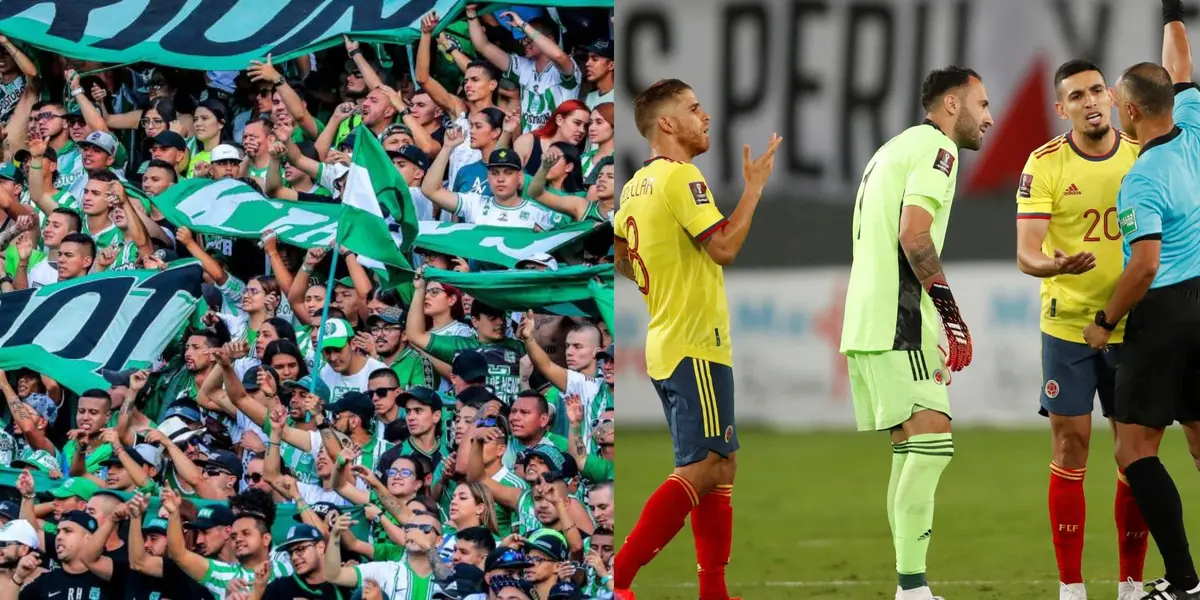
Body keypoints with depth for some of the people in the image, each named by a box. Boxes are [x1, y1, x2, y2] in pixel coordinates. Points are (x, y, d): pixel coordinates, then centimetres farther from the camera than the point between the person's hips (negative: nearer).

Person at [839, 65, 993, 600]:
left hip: (866, 322, 10)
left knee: (910, 449, 11)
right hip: (899, 320, -10)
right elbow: (914, 235, -18)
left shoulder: (893, 151, 25)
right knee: (931, 440, -14)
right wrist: (950, 310, -15)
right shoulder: (936, 147, -5)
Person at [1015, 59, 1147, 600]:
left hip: (1133, 326, 2)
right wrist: (1056, 265, -33)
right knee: (1070, 449, -3)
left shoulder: (1144, 154, 1)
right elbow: (1026, 254, -12)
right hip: (1067, 326, -2)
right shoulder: (1044, 164, -6)